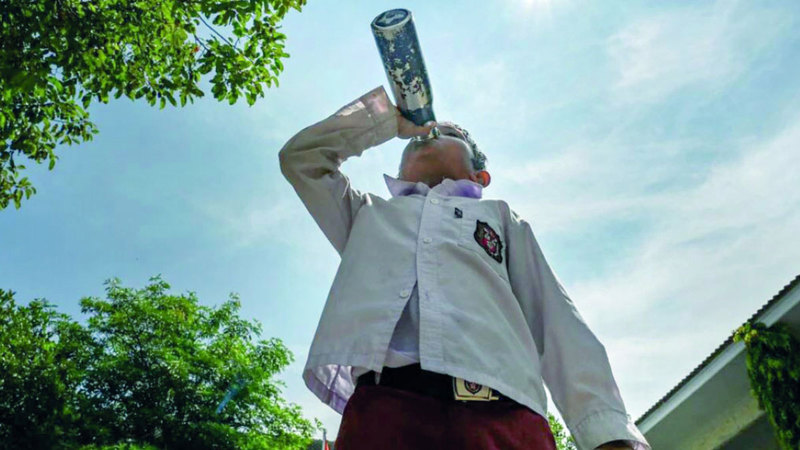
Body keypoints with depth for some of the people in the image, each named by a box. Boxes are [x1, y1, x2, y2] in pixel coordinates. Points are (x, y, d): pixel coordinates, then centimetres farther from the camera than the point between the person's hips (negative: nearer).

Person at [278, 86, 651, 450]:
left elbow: (555, 320, 15)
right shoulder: (369, 213, 31)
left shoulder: (500, 216, 27)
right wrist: (388, 117, 30)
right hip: (384, 403, 1)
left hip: (500, 408, 0)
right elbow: (298, 156, 29)